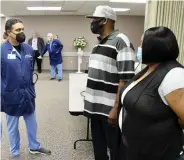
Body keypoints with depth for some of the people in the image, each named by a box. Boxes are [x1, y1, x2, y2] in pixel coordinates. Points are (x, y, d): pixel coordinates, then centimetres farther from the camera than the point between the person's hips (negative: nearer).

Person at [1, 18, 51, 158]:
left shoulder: (29, 49, 0)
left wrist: (31, 90, 10)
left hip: (28, 95, 4)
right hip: (11, 96, -4)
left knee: (32, 123, 19)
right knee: (13, 127, 15)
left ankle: (34, 147, 42)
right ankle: (15, 153, 35)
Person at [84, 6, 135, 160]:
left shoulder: (121, 41, -14)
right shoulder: (98, 43, 12)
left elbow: (126, 79, -20)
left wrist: (116, 108, -22)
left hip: (109, 110, -8)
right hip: (95, 107, 8)